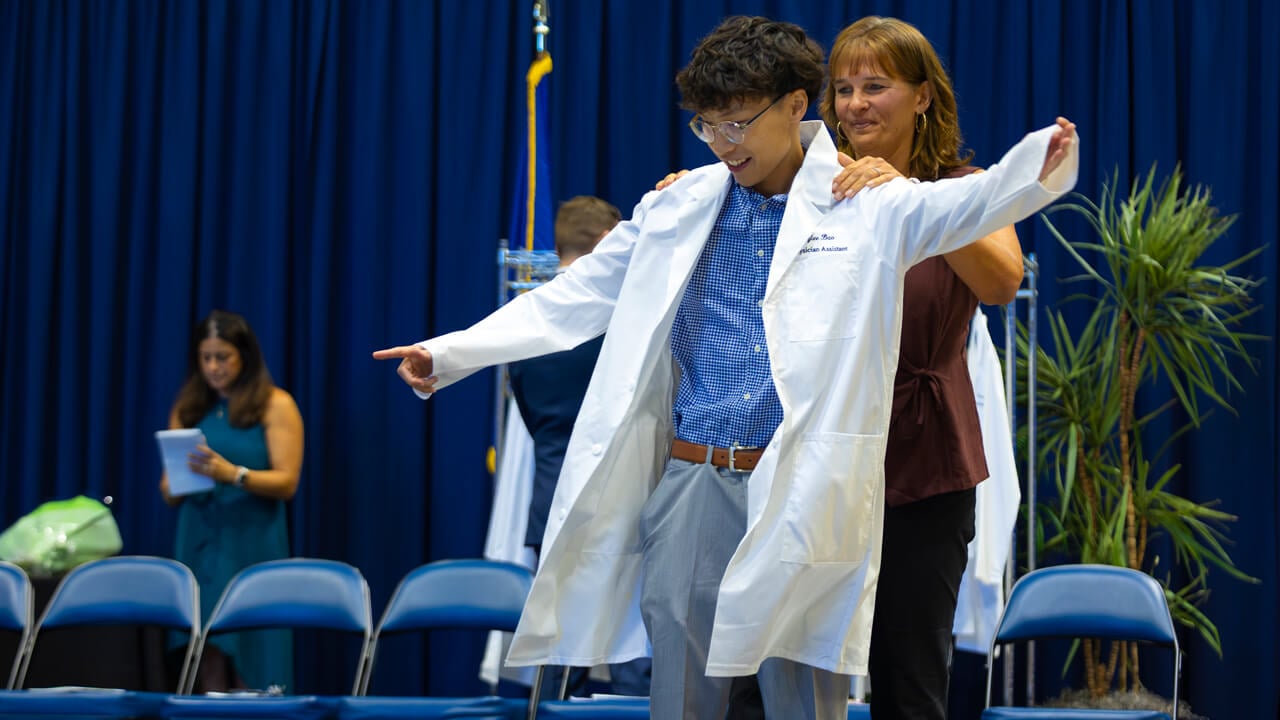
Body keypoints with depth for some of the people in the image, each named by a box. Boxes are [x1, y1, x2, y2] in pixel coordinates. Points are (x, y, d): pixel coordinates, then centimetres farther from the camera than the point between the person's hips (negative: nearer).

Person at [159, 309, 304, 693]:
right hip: (199, 543, 4)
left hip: (252, 545, -4)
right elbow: (168, 491, 13)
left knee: (249, 666, -6)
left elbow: (287, 483, -7)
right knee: (207, 667, -1)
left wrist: (233, 474, -23)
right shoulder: (187, 408, 13)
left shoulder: (274, 405, 0)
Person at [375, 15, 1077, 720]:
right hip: (693, 484, 3)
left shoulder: (865, 209, -2)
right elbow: (572, 300, 13)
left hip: (804, 495, -3)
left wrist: (1036, 168, -42)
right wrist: (450, 352, 6)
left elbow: (964, 204, -20)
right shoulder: (678, 208, 10)